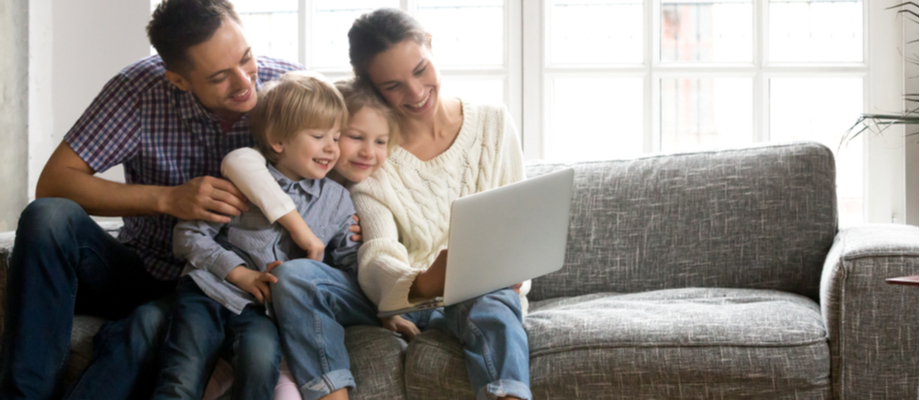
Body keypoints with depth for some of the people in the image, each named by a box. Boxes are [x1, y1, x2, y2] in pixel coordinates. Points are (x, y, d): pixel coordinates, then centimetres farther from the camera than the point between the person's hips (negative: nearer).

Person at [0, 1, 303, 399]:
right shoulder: (139, 88, -15)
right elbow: (53, 183, -16)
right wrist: (168, 199, -27)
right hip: (140, 269, 2)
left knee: (145, 329, -37)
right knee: (48, 218, -28)